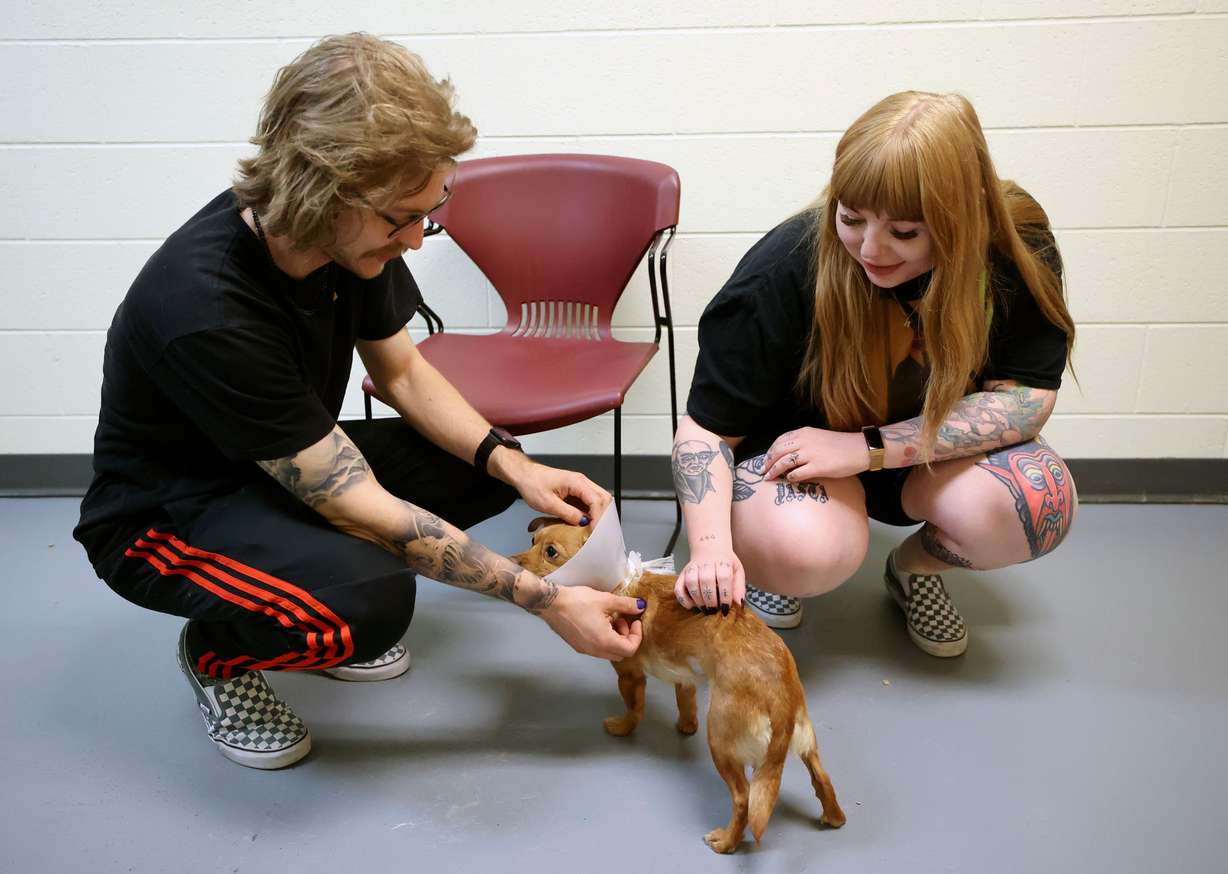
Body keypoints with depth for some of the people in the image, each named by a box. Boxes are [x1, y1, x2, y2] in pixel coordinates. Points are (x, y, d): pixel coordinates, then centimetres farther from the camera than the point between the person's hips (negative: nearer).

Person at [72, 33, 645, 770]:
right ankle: (217, 651, -1)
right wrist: (548, 602, -28)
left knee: (487, 466, -7)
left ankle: (318, 614, 10)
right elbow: (361, 509, -32)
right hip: (165, 513, -7)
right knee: (369, 599, -34)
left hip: (291, 471, 8)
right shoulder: (204, 309, -37)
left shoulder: (351, 232, -16)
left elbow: (402, 370, 2)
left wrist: (513, 465, -14)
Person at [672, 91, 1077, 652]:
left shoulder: (1017, 245, -21)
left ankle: (915, 567, 5)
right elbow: (707, 427, -21)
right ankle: (766, 566, 4)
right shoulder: (784, 270, -27)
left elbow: (1026, 396, -20)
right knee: (804, 552, -35)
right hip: (796, 445, -2)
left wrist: (868, 448, -30)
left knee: (1040, 501, -28)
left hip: (935, 453, 3)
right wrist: (711, 549, -39)